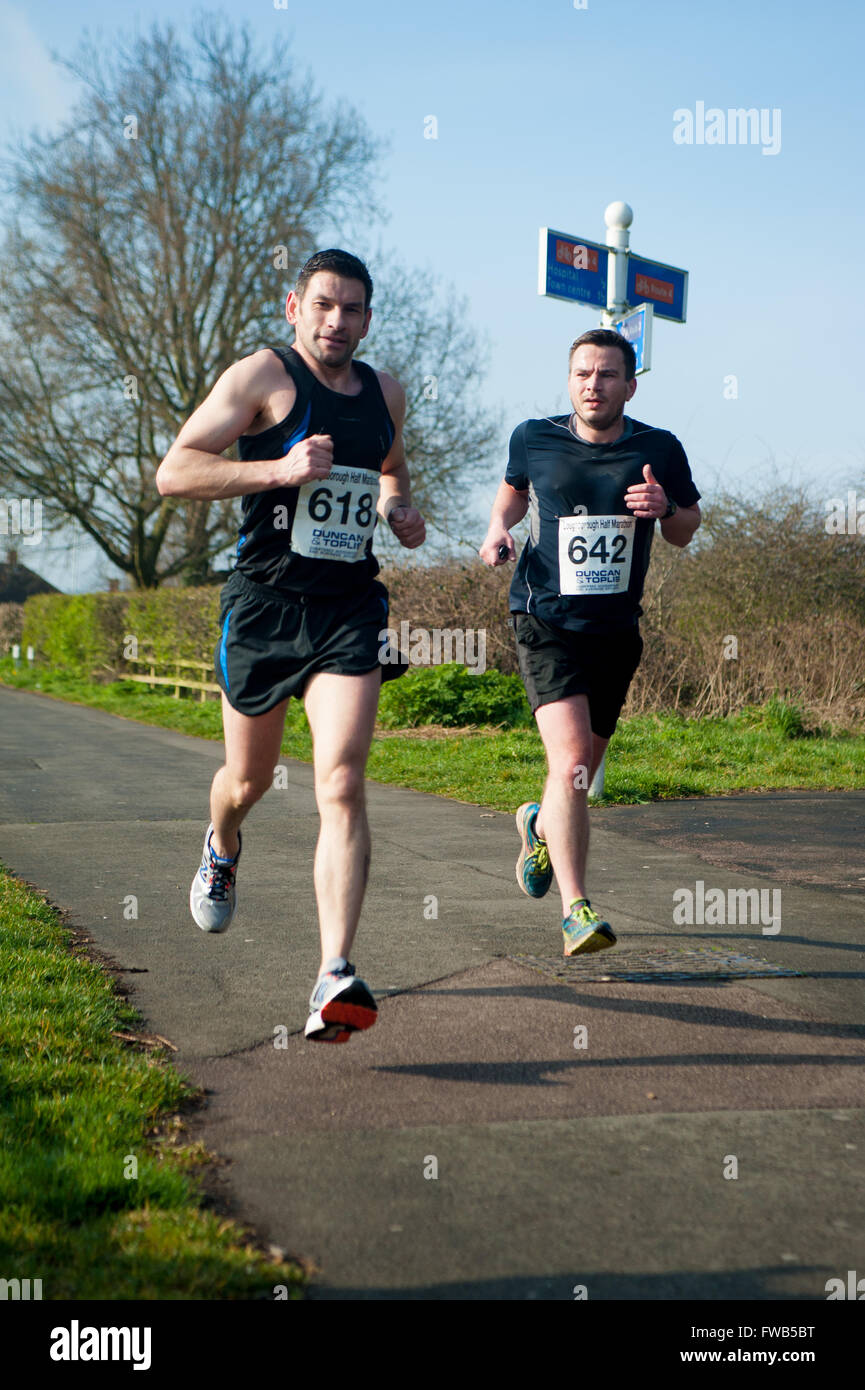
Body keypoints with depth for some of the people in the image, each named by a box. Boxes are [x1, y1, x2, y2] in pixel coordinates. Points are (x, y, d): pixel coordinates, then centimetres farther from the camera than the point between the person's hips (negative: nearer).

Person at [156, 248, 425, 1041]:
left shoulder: (386, 395, 13)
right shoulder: (262, 377, -4)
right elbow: (173, 472, -12)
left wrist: (401, 510, 12)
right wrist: (279, 469, -23)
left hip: (351, 610, 2)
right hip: (264, 604, -2)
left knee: (342, 786, -15)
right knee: (250, 782, 15)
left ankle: (335, 978, -21)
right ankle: (222, 851, 53)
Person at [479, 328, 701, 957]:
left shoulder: (659, 450, 0)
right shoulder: (534, 439, -1)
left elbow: (687, 530, 12)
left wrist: (665, 509, -10)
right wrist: (498, 528, -1)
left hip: (617, 632, 3)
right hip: (547, 622, -3)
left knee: (583, 770, 15)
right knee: (572, 761, -22)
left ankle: (540, 824, 51)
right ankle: (577, 910, -22)